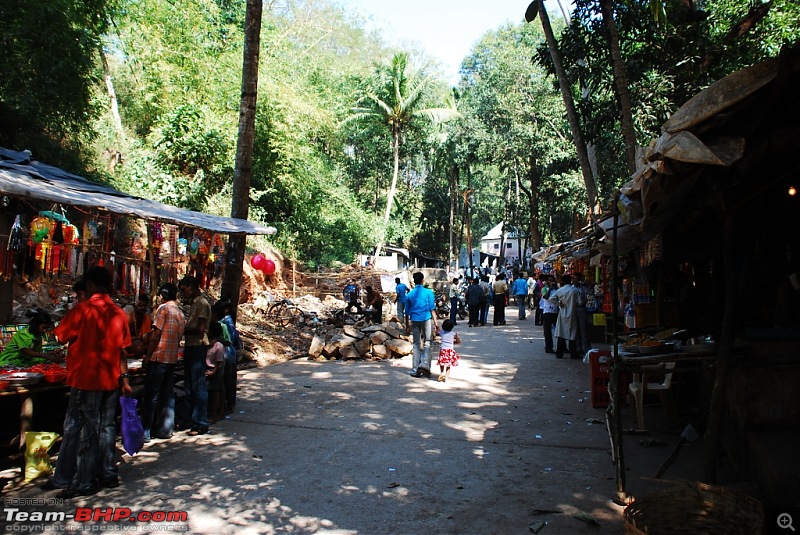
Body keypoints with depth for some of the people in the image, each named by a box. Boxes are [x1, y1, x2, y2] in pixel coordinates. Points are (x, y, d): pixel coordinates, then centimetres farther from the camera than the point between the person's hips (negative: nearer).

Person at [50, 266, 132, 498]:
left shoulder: (82, 309, -12)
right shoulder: (119, 313, 4)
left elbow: (61, 337, -5)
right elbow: (122, 350, 6)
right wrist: (124, 377, 9)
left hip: (86, 379, -5)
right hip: (111, 379, 5)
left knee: (83, 429, 2)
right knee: (106, 427, 14)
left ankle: (84, 481, 7)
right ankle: (109, 474, 21)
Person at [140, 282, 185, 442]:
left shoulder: (163, 308, -8)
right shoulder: (181, 313, 13)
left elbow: (156, 334, -13)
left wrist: (147, 357, -8)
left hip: (158, 357, -7)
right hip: (172, 358, 7)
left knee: (151, 395, -2)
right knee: (168, 394, 11)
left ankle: (145, 431, 2)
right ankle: (165, 429, 15)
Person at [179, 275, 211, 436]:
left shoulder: (202, 303, -11)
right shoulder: (193, 303, 18)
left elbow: (200, 329, -18)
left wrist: (184, 330, -8)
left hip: (198, 347, -10)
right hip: (190, 347, 10)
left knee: (198, 386, -8)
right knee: (188, 386, 15)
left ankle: (201, 423, -4)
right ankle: (190, 419, 25)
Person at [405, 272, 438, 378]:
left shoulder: (410, 294, 6)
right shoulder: (428, 292, -2)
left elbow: (407, 312, 9)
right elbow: (432, 309, -6)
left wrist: (407, 326, 17)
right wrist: (436, 322, -4)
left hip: (414, 320, 3)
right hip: (426, 319, -3)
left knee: (416, 344, 8)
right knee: (426, 343, 3)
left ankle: (415, 370, 8)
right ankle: (424, 364, -15)